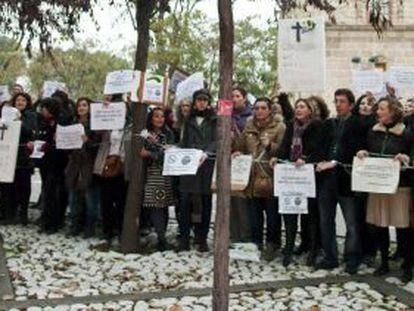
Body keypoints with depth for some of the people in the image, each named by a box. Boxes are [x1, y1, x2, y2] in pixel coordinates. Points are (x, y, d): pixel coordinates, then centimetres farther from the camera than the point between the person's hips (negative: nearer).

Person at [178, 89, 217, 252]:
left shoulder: (215, 119, 7)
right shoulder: (189, 119, 18)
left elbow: (216, 141, -3)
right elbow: (184, 141, 18)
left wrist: (206, 154, -21)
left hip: (207, 164, -2)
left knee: (205, 201, 1)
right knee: (185, 200, -6)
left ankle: (202, 238, 9)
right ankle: (184, 238, 0)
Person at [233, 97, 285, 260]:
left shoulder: (279, 127, -3)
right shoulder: (249, 127, 12)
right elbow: (240, 147, 21)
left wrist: (270, 145, -22)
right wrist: (237, 153, 1)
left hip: (271, 179, -4)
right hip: (252, 178, 5)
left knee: (272, 215, 3)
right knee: (254, 214, 11)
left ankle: (272, 246, 15)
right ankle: (256, 244, 23)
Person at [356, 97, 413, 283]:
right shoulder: (373, 132, 8)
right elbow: (366, 154, 16)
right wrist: (362, 153, -5)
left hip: (399, 186, -4)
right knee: (379, 225, 9)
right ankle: (384, 263, 24)